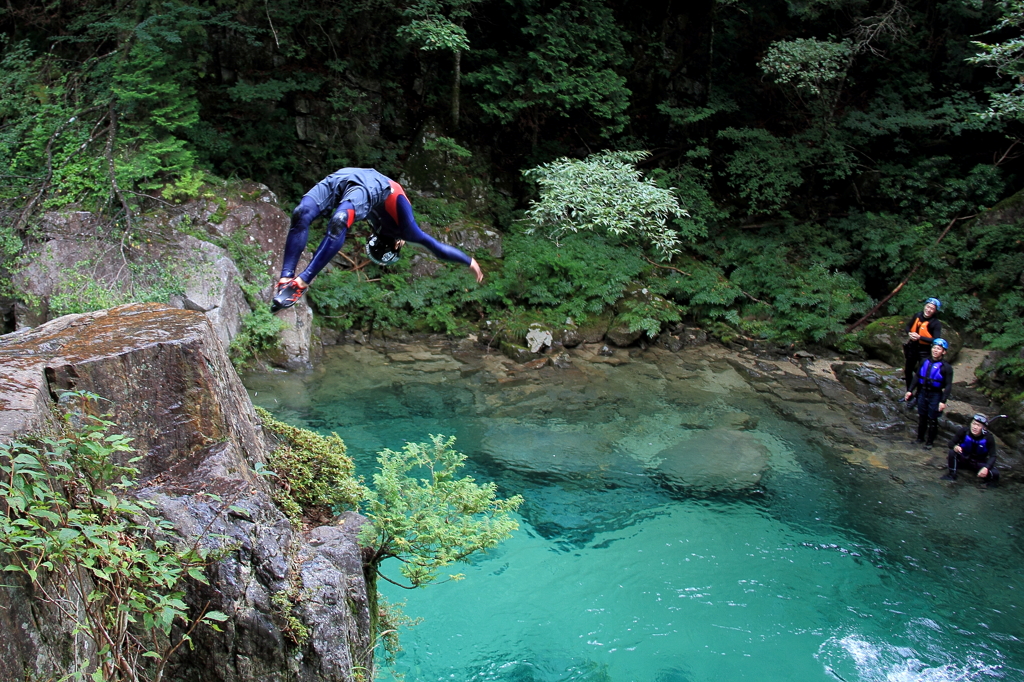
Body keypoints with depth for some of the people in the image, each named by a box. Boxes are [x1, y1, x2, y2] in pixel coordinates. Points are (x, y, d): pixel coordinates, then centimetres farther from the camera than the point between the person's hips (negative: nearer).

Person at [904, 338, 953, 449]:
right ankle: (920, 437, 28)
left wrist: (943, 401, -16)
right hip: (922, 393, 4)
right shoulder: (924, 362, 3)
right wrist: (910, 390, 0)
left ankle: (930, 441, 17)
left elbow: (948, 386, -10)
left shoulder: (946, 367, -8)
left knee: (932, 419, 4)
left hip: (935, 395, -4)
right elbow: (917, 377, 8)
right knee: (921, 417, 13)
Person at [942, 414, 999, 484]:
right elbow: (951, 443, -12)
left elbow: (992, 456, -18)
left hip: (979, 463, 0)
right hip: (964, 459, 1)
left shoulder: (988, 438, -20)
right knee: (952, 452, -30)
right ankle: (951, 474, -10)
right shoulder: (964, 431, -20)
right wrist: (955, 447, -38)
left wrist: (986, 468, -37)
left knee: (995, 473, -27)